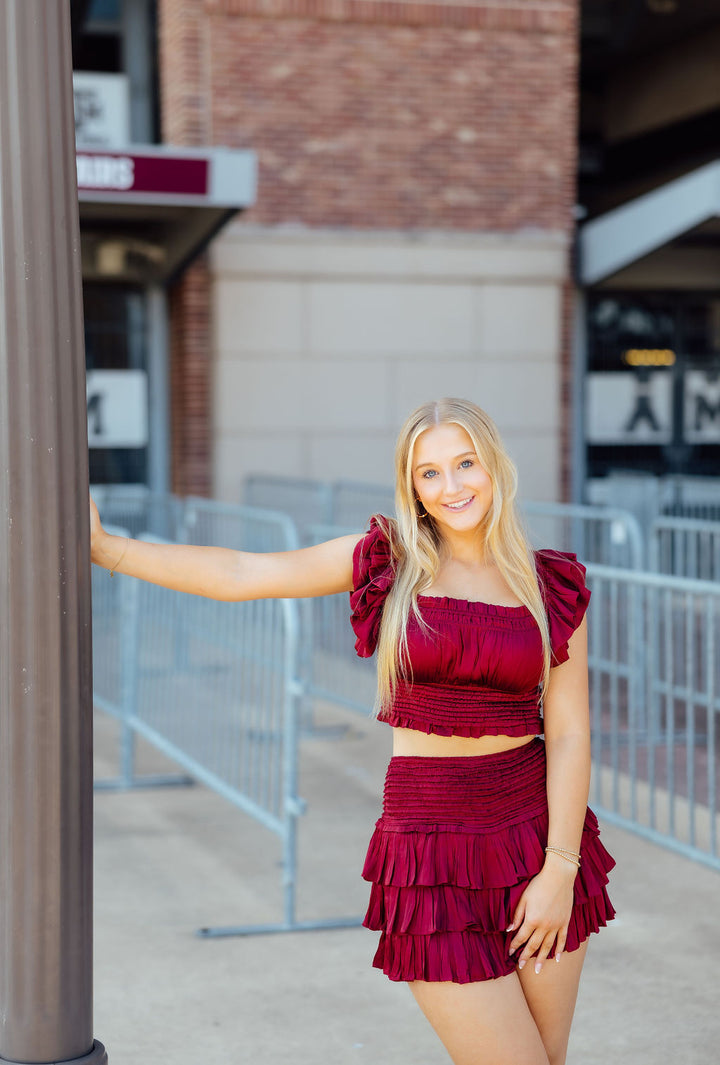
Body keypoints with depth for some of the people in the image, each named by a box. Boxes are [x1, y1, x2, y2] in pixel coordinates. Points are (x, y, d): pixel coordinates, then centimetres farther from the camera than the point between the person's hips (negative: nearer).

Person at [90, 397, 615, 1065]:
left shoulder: (554, 588, 3)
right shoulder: (389, 559, 1)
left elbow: (569, 733, 0)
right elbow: (238, 574, 0)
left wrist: (560, 870, -8)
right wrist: (102, 548, -5)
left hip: (536, 829, 2)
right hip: (430, 842, -2)